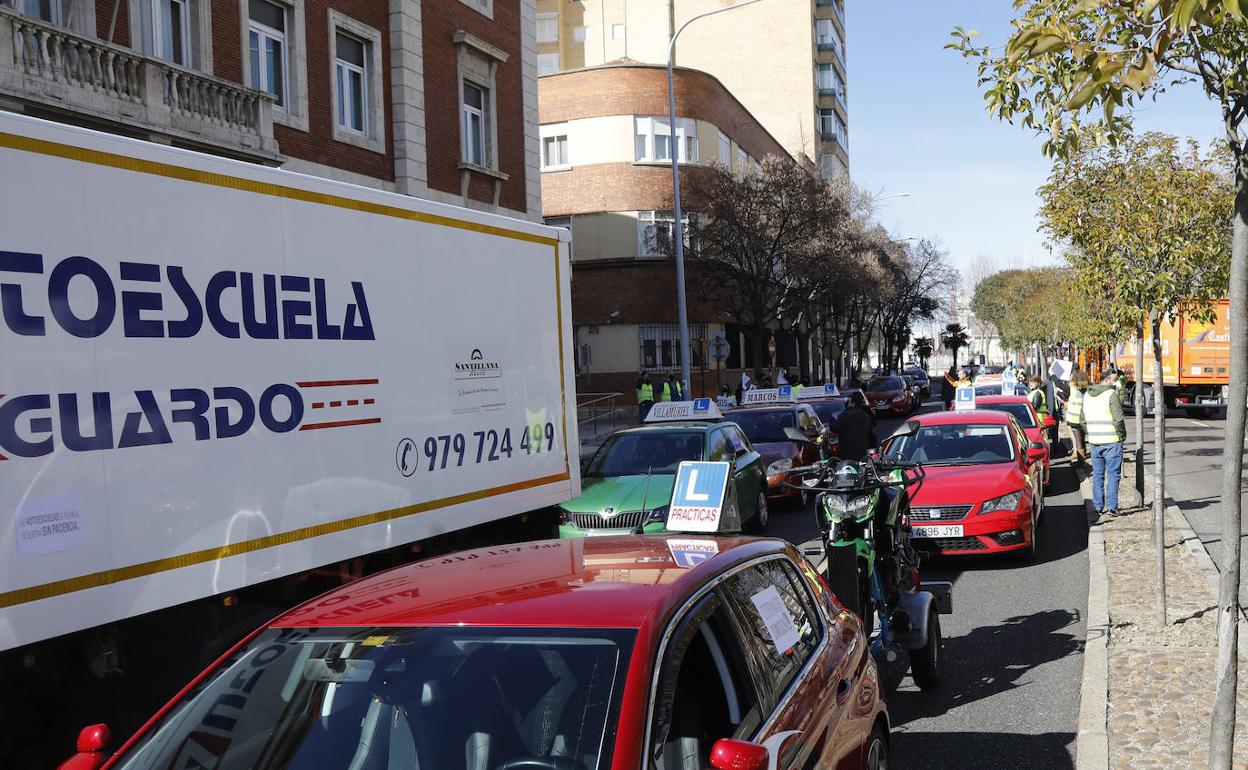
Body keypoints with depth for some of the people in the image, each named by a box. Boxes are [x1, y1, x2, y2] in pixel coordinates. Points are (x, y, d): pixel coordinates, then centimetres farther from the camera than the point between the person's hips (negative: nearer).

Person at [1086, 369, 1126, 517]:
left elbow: (1083, 421, 13)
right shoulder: (1111, 395, -13)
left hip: (1094, 442, 6)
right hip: (1112, 442, -6)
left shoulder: (1087, 395, 10)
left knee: (1097, 475, 11)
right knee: (1113, 474, 0)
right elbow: (1118, 419, -19)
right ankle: (1111, 507, -2)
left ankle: (1098, 506, 13)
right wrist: (1122, 435, -5)